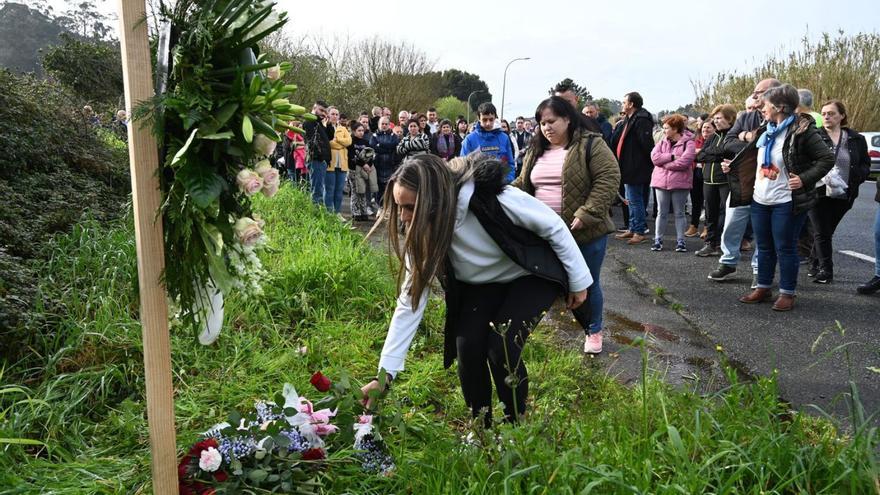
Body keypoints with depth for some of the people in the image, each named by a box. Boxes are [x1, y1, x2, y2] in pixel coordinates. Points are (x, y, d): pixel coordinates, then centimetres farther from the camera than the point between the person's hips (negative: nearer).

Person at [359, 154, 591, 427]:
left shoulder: (489, 197, -36)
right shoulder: (422, 234, -21)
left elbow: (553, 226, -21)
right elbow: (410, 303, -18)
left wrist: (578, 280, -10)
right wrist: (385, 374, -21)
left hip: (532, 275, -4)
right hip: (481, 286, 4)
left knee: (502, 348, -20)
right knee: (468, 349, -14)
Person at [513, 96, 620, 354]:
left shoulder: (590, 144, -7)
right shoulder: (536, 151, 11)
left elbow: (608, 178, -15)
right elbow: (522, 185, 16)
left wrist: (587, 214, -23)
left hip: (585, 231, -4)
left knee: (587, 283, 9)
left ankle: (594, 331, 30)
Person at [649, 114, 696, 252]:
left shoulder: (688, 143, -7)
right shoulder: (662, 142, 10)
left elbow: (684, 162, -20)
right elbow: (654, 156, -6)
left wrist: (664, 163, -12)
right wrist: (672, 157, -16)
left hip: (680, 183, -4)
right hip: (661, 182, 4)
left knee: (679, 213, 6)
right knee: (661, 213, 8)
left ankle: (680, 241, 13)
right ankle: (658, 239, 15)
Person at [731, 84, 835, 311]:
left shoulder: (802, 131, -12)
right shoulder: (765, 132, 11)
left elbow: (827, 158, -13)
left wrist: (804, 179, -18)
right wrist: (733, 167, 17)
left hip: (786, 203, -7)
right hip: (760, 200, 7)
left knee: (785, 248, 1)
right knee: (764, 247, 14)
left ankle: (787, 293, 13)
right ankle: (763, 288, 25)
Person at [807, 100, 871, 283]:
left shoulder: (856, 139, 7)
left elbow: (865, 165, 12)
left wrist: (855, 179, -7)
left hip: (843, 195, 3)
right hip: (818, 192, -3)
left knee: (826, 232, 11)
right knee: (822, 233, -2)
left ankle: (815, 264, 26)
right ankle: (825, 269, 6)